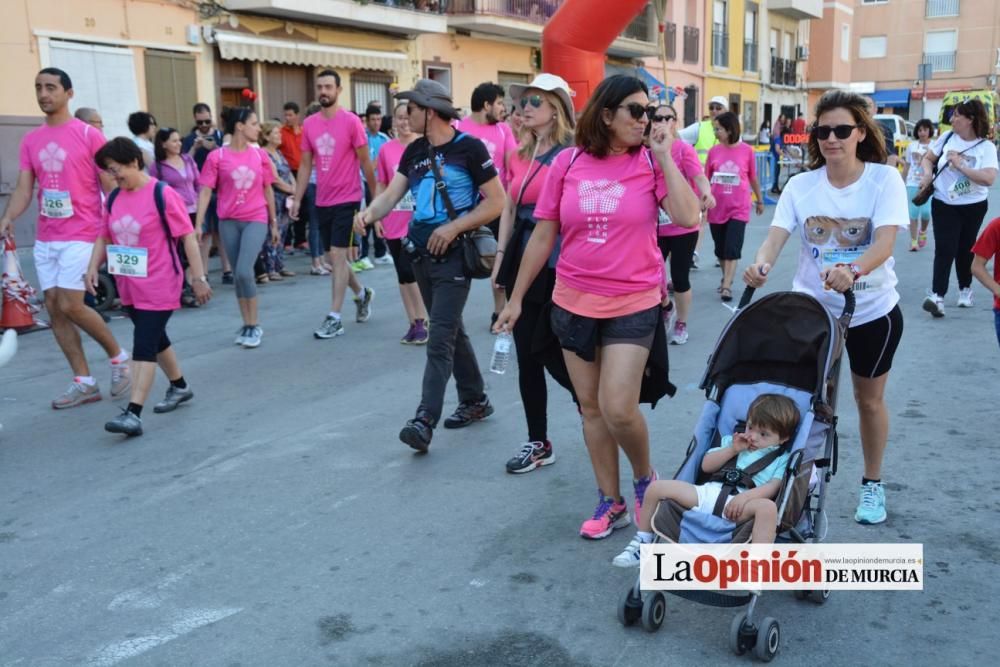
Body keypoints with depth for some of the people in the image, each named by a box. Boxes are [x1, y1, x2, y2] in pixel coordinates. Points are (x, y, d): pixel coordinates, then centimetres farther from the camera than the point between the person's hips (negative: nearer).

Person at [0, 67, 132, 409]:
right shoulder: (30, 140, 10)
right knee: (54, 308, 5)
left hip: (81, 235, -6)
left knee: (70, 306, -12)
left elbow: (110, 187, -3)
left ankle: (118, 355, 12)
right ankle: (84, 382, 13)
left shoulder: (89, 135, -4)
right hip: (45, 239, 6)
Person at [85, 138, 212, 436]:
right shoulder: (114, 198, 6)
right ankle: (180, 387, 40)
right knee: (155, 340, 20)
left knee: (143, 346, -12)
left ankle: (133, 413, -14)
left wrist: (199, 278, -15)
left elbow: (188, 237, -13)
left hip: (159, 286, -7)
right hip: (129, 287, 7)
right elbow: (104, 237, 15)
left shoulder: (163, 195, -14)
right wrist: (93, 267, 0)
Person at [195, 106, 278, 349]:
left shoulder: (260, 155, 4)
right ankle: (247, 325, 20)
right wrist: (198, 224, -11)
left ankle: (254, 325, 0)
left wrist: (274, 223, 15)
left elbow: (268, 190, 13)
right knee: (239, 274, 8)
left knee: (244, 271, -14)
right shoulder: (217, 157, -4)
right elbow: (205, 192, -4)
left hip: (256, 220, 0)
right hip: (228, 221, 0)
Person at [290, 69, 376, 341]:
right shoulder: (309, 124, 5)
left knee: (337, 256, -8)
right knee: (333, 258, 13)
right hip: (322, 201, 6)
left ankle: (334, 317, -2)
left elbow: (365, 162, -4)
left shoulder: (351, 121, -9)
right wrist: (297, 199, 5)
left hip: (346, 199, -6)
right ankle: (362, 294, 38)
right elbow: (305, 165, 10)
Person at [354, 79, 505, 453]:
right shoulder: (414, 152, 10)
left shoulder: (469, 148, -10)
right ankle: (475, 401, 30)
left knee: (439, 338, -12)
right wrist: (369, 213, -20)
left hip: (453, 255, -8)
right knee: (451, 331, 16)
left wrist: (453, 227, -19)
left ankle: (425, 421, -15)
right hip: (421, 254, 8)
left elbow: (496, 202, -11)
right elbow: (391, 195, 1)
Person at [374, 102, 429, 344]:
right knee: (402, 273, 9)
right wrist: (376, 217, 4)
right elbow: (381, 186, 10)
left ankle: (422, 322, 2)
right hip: (394, 222, 3)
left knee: (409, 270, -12)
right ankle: (413, 324, 19)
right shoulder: (386, 150, 4)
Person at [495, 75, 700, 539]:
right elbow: (542, 236, 4)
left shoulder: (650, 163, -5)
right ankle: (611, 502, 27)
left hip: (633, 305, -2)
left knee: (618, 409, -9)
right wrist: (516, 298, 6)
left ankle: (644, 478, 23)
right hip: (573, 303, 3)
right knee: (590, 407, 10)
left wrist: (664, 156, -14)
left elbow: (688, 217, -19)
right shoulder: (568, 163, -1)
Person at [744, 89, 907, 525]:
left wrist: (852, 271, -47)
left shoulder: (884, 179, -12)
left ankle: (873, 484, 35)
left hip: (872, 311, -1)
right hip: (811, 308, 1)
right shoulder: (801, 185, -5)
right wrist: (761, 264, -40)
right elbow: (777, 235, -17)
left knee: (869, 399, 14)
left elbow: (885, 243, -26)